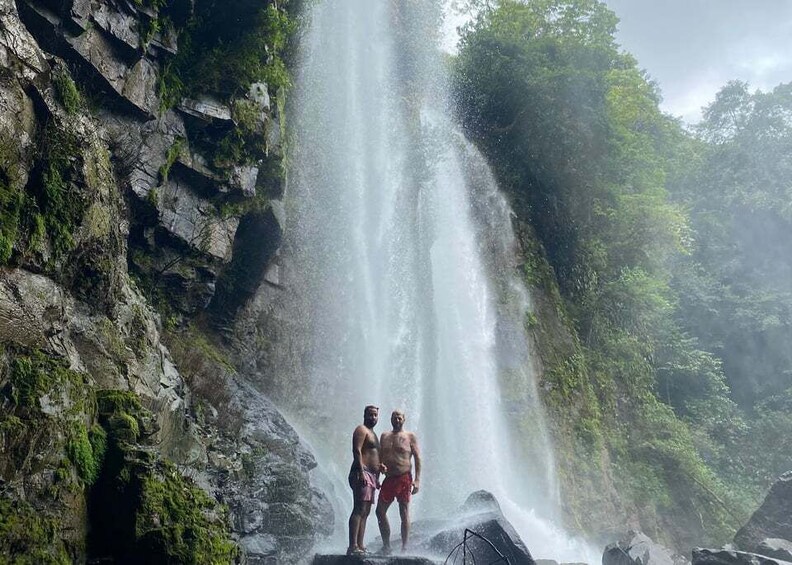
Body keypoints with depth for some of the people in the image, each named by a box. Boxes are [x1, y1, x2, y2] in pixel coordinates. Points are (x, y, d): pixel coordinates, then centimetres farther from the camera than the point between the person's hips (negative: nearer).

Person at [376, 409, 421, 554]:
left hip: (404, 478, -5)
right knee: (380, 511, 1)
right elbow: (380, 457, 17)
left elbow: (417, 458, -2)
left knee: (404, 513, -2)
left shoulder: (410, 436, 2)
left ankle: (404, 547, 3)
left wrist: (417, 480, -10)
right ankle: (386, 545, 12)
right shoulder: (384, 436, 14)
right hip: (388, 478, 5)